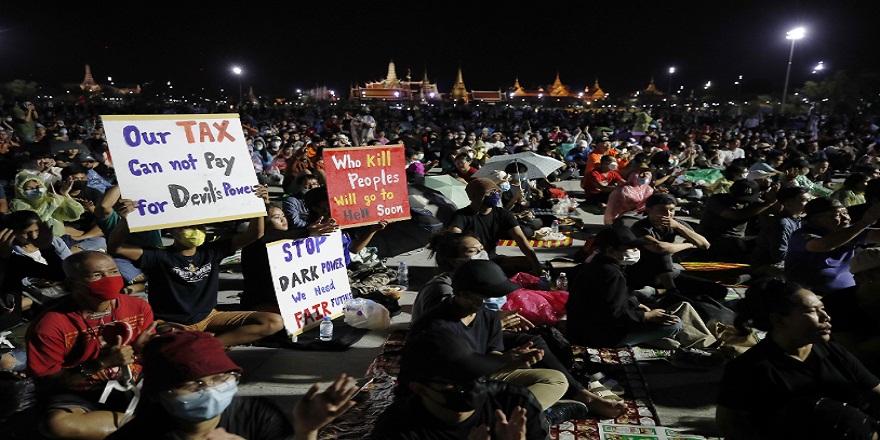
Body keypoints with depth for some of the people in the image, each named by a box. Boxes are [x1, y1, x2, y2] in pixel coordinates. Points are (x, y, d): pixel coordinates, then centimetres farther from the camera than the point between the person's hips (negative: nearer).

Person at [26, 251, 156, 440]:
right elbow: (46, 382, -13)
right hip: (77, 395, 0)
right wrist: (101, 363, -24)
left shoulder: (138, 307, -5)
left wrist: (143, 350, -22)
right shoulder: (49, 325, -14)